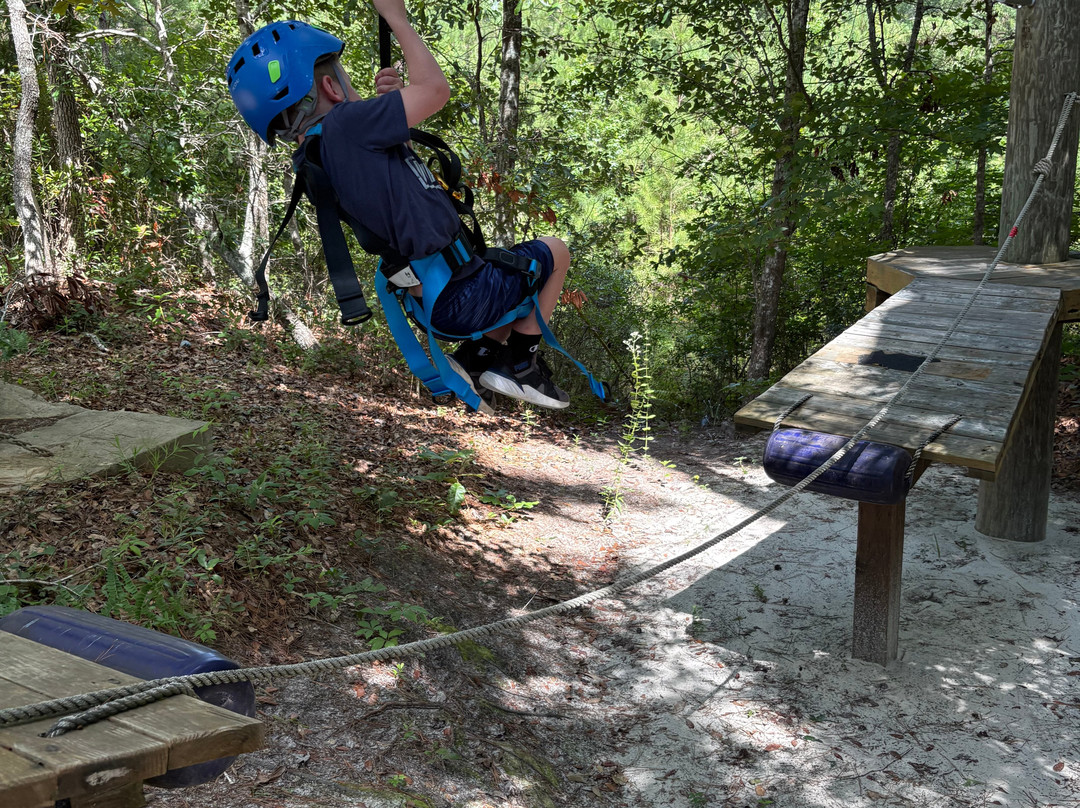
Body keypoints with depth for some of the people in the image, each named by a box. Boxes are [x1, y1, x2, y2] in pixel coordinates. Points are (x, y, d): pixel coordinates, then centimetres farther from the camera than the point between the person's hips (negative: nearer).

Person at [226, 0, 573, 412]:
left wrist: (384, 102, 7)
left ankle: (476, 355, 16)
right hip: (464, 296, -9)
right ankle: (520, 364, 12)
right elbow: (435, 88, -17)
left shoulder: (321, 154, 8)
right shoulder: (343, 125, -21)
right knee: (554, 251, 16)